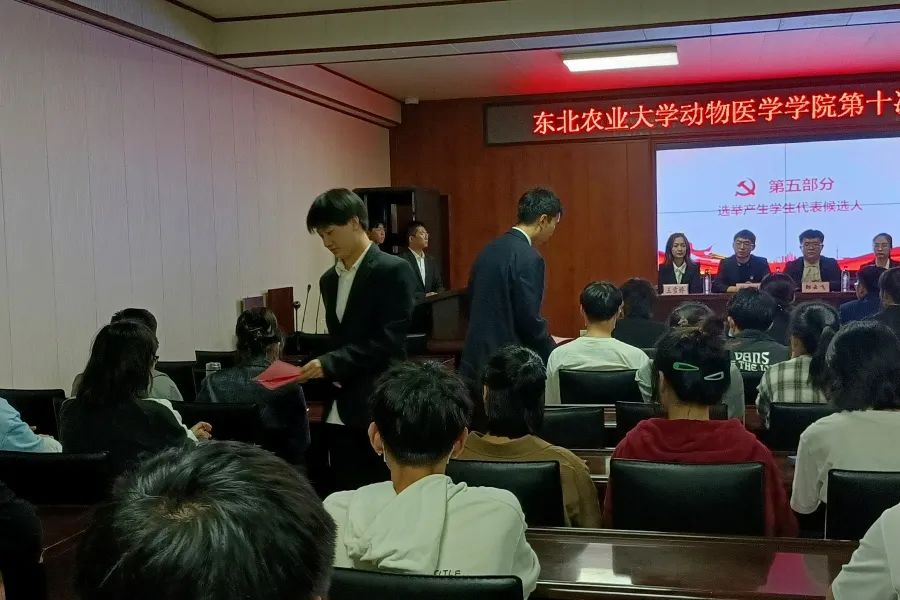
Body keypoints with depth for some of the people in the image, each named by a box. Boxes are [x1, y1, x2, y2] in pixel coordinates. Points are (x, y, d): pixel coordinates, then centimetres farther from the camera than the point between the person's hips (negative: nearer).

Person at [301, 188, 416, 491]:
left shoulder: (393, 271, -8)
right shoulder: (329, 280, 15)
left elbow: (390, 342, -15)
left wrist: (330, 364, -18)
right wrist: (314, 367, 2)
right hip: (340, 413, 7)